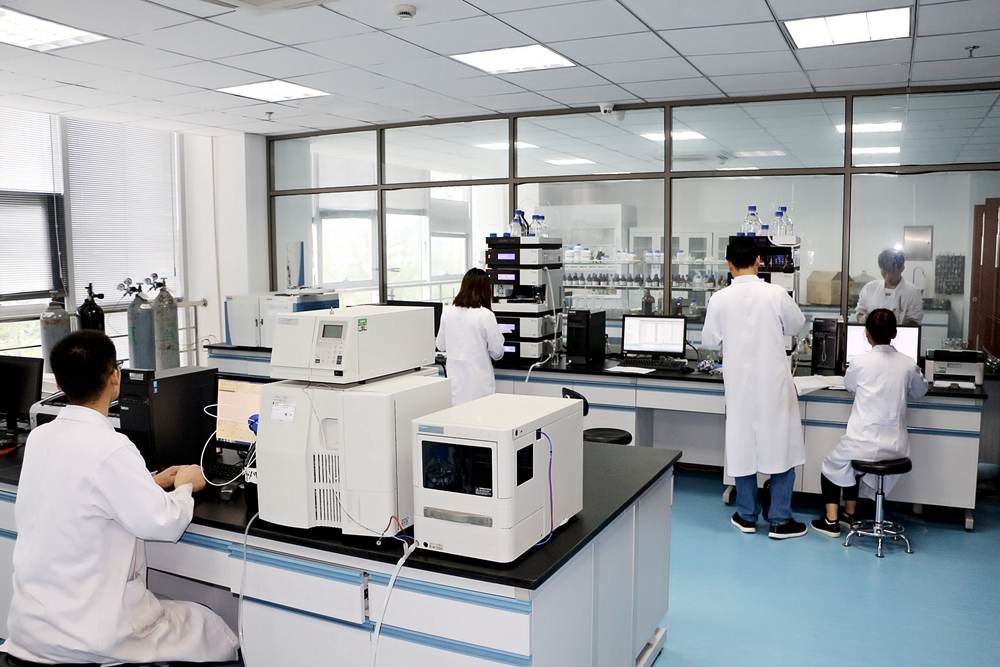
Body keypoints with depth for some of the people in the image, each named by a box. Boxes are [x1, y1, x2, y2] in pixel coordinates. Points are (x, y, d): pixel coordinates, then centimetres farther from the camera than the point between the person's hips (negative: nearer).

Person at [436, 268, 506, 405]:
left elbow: (441, 346, 12)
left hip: (454, 380, 4)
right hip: (478, 383, -4)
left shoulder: (447, 312, 0)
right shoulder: (485, 315, -12)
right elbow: (497, 352, -5)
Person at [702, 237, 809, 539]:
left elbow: (710, 341, 2)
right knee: (781, 445, 9)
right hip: (773, 382, -2)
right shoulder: (776, 294, -11)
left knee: (743, 445, 12)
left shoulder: (720, 299, -8)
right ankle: (780, 520, 13)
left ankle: (747, 516, 22)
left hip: (740, 384, 2)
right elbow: (796, 326, 6)